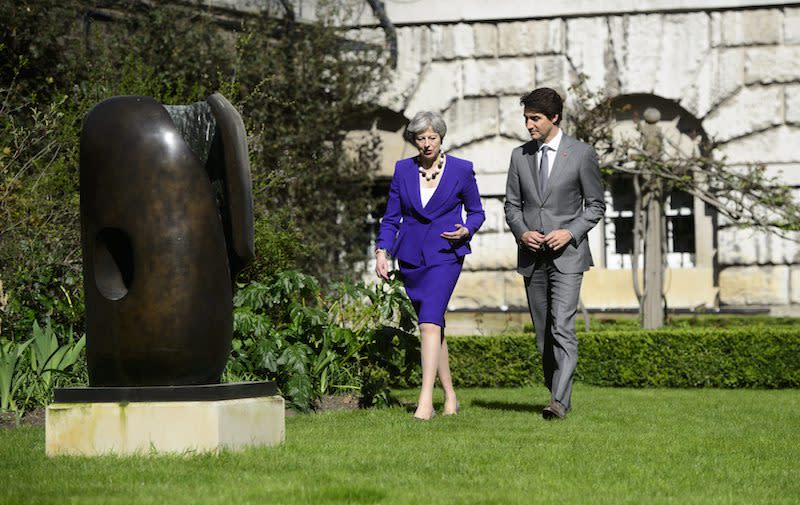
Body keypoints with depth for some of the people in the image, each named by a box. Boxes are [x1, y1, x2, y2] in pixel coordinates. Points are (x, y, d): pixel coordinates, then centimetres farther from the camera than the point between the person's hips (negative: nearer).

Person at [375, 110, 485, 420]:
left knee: (429, 324, -20)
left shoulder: (461, 170, -1)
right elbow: (391, 217, 9)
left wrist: (466, 231, -12)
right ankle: (450, 397, 21)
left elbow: (476, 212, 9)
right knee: (433, 326, 10)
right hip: (411, 256, 4)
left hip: (445, 255, -4)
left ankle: (426, 400, -26)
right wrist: (382, 251, -4)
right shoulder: (403, 170, 6)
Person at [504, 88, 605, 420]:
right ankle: (557, 394, 18)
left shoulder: (581, 154, -2)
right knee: (543, 333, 8)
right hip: (531, 255, 5)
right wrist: (521, 232, -7)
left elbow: (595, 205, 2)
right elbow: (512, 204, 13)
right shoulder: (520, 156, 8)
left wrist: (571, 232, -13)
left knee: (562, 327, -16)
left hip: (567, 254, -4)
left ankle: (559, 401, -22)